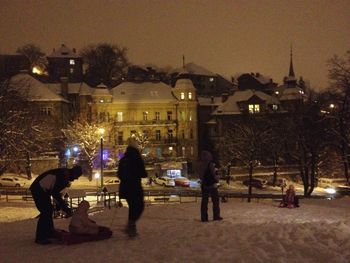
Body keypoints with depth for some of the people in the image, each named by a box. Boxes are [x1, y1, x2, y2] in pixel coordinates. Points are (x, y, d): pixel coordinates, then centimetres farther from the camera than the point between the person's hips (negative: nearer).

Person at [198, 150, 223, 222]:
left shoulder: (200, 165, -2)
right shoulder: (211, 164, -16)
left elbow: (200, 176, 4)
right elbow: (214, 174, -12)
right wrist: (217, 179, 5)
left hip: (204, 184, 5)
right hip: (212, 184, -5)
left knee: (204, 201, 9)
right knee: (215, 200, 9)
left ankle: (204, 217, 9)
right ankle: (216, 216, 13)